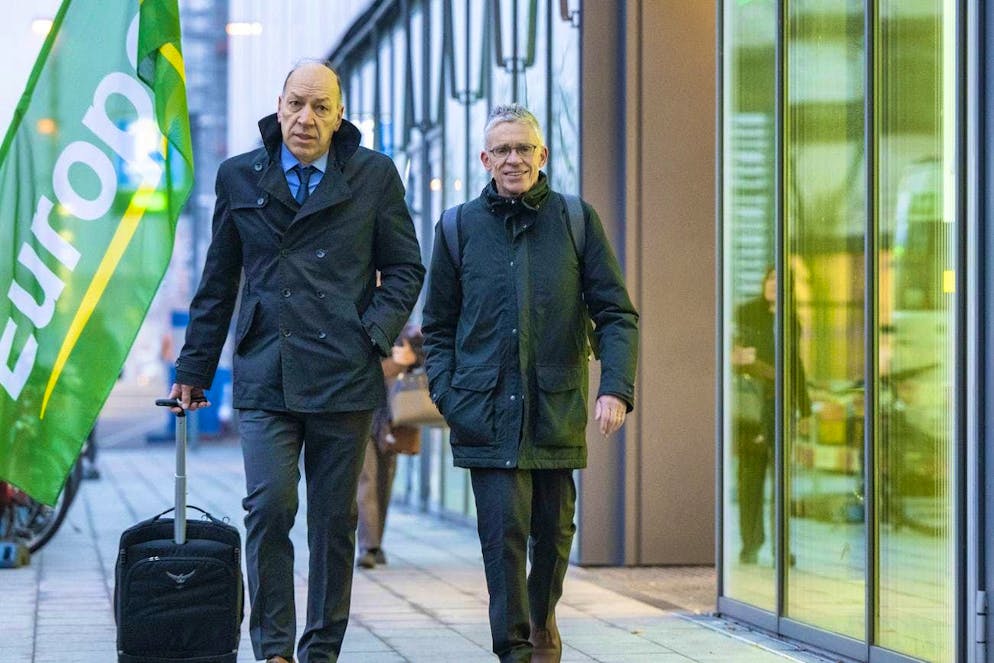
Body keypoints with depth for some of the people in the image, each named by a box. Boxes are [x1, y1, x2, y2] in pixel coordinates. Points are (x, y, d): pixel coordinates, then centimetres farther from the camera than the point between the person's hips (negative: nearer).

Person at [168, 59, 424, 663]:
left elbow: (405, 268, 10)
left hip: (343, 376, 0)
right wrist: (194, 369, 15)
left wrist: (376, 333, -5)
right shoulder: (239, 177, 10)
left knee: (335, 521, 5)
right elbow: (218, 282, 15)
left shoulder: (374, 176, 6)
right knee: (269, 507, -12)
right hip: (265, 377, 0)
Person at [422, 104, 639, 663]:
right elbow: (438, 327, 12)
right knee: (504, 530, -10)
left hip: (557, 409, 1)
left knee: (553, 531, 10)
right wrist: (448, 397, -2)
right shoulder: (459, 228, 7)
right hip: (488, 412, -1)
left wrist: (616, 388, -10)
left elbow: (617, 314, 4)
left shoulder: (578, 221, 5)